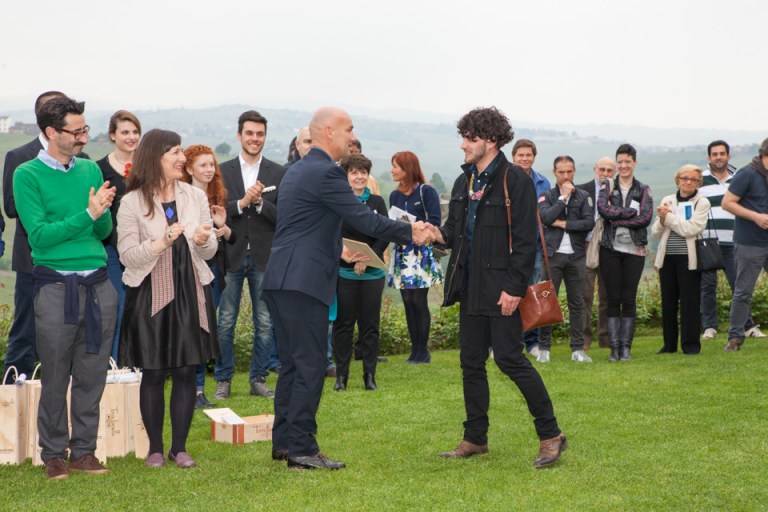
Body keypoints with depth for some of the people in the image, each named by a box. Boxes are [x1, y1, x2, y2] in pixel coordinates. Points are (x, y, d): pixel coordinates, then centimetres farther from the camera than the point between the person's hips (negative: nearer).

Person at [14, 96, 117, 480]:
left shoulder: (91, 169, 10)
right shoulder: (28, 175, -4)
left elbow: (105, 231, 10)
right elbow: (39, 235, -12)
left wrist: (103, 212, -11)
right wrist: (88, 214, -14)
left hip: (99, 285, 4)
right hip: (56, 286, -4)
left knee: (92, 376, 8)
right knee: (55, 379, 3)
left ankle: (84, 450, 18)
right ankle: (54, 454, 16)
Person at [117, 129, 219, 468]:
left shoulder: (195, 197, 6)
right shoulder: (132, 203, -5)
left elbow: (210, 252, 9)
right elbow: (127, 256, -9)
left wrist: (203, 240, -13)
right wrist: (162, 243, -21)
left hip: (191, 293, 3)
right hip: (150, 295, -3)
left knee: (187, 371, 4)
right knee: (153, 374, 3)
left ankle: (179, 447, 15)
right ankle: (155, 448, 16)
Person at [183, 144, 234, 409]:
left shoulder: (219, 197, 11)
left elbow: (232, 237, 11)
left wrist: (222, 226, -8)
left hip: (214, 270, 6)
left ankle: (198, 389, 16)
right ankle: (192, 390, 3)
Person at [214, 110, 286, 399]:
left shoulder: (278, 174, 4)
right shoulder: (223, 171, 5)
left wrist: (260, 202, -16)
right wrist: (242, 202, -16)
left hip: (264, 257, 0)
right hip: (231, 256, 0)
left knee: (265, 324, 5)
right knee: (225, 322, 5)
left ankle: (259, 379, 15)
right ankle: (223, 379, 15)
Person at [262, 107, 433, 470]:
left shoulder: (298, 170, 18)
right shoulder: (326, 172, -13)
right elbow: (364, 219, -14)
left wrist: (338, 251, 27)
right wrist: (410, 232, -4)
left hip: (281, 280, 10)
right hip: (302, 281, -10)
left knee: (292, 364, 14)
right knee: (310, 365, -6)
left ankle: (284, 441, 19)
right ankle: (301, 449, -3)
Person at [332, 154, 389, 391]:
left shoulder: (377, 202, 6)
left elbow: (385, 235, 1)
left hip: (372, 272, 2)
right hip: (344, 272, -2)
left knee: (370, 325, 5)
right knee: (343, 324, 2)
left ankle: (370, 375, 13)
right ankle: (341, 375, 11)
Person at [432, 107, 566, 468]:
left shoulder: (515, 181, -11)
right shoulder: (464, 182, 13)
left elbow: (525, 241, -14)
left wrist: (514, 288, -18)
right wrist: (441, 235, -6)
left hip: (501, 289, -8)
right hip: (470, 287, 8)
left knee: (509, 358, -7)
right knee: (471, 362, 10)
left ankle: (550, 435, 4)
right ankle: (475, 439, 20)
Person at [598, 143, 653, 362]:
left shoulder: (643, 190, 8)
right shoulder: (607, 186, 7)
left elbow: (646, 217, -9)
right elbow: (603, 209, -13)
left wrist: (617, 219, -13)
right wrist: (631, 212, -13)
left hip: (634, 250, 0)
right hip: (610, 248, 0)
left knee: (629, 299, 0)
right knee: (613, 299, 0)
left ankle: (626, 347, 5)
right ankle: (614, 347, 4)